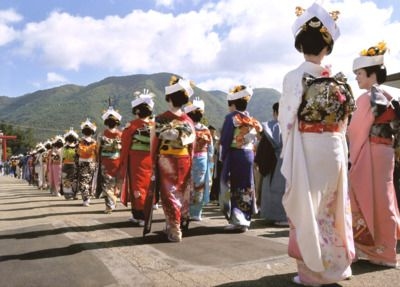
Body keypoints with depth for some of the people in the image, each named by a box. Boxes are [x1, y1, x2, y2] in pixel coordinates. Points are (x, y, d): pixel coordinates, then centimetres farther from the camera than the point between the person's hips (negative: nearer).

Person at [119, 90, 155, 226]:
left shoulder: (132, 125, -4)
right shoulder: (155, 126, -1)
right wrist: (155, 162, 6)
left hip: (135, 162, -1)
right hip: (150, 162, 1)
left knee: (137, 188, 6)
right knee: (147, 188, 6)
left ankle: (139, 216, 12)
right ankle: (145, 216, 15)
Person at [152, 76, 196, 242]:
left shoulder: (160, 119, -9)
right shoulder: (189, 120, 1)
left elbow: (154, 144, -7)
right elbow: (192, 145, 5)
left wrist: (154, 164, 1)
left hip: (166, 161, -3)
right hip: (184, 162, 3)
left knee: (170, 195, 3)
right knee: (183, 194, 13)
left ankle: (174, 231, 4)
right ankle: (181, 225, 25)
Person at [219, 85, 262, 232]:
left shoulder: (231, 118, -8)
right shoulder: (252, 120, 10)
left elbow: (225, 141, -9)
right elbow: (254, 140, 8)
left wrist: (223, 158, -2)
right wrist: (250, 153, 11)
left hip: (234, 155, -5)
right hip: (249, 154, 6)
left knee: (233, 187, 3)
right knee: (246, 187, 11)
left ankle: (237, 220, -1)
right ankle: (245, 220, 17)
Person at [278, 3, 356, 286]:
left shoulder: (295, 77, -8)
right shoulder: (339, 79, 4)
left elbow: (286, 120, -7)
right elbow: (345, 120, 8)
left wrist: (288, 155, 2)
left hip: (306, 151, -4)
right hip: (335, 149, 5)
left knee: (308, 207, 5)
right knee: (333, 206, 15)